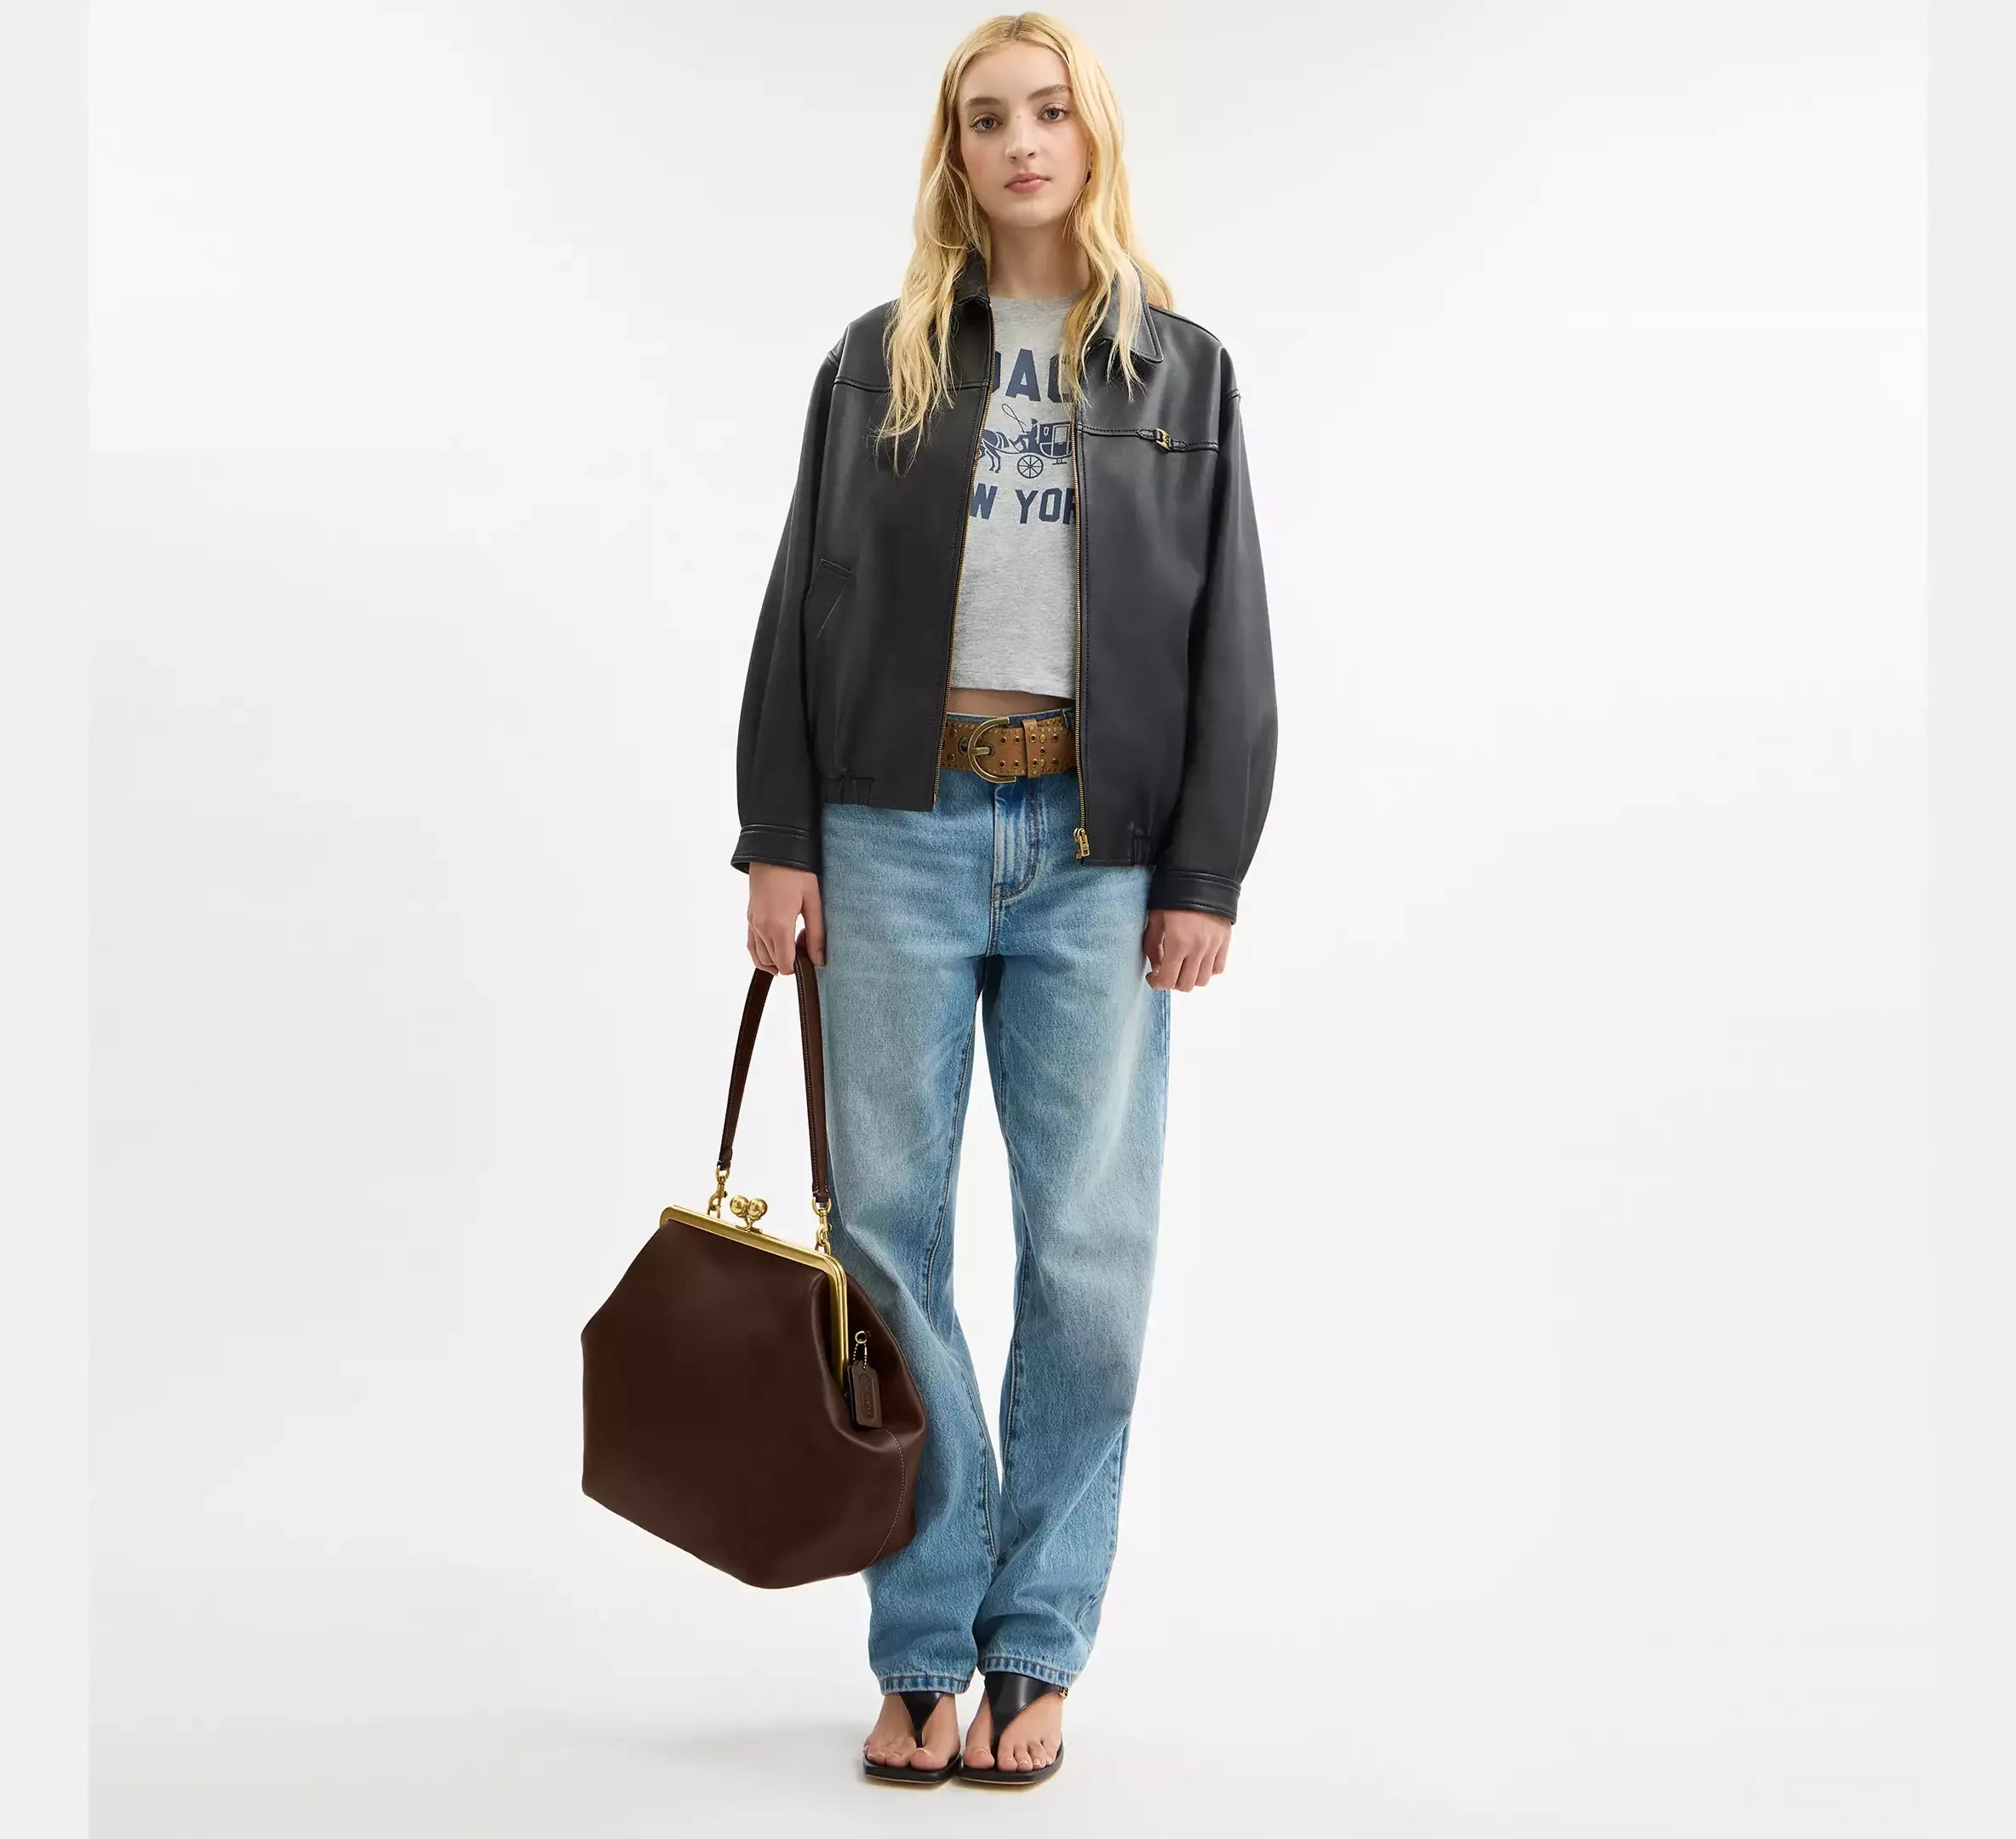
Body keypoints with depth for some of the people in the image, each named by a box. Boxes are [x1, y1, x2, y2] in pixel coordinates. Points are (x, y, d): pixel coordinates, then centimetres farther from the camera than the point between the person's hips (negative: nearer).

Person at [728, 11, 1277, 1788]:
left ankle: (1035, 1649, 12)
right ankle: (924, 1651, 12)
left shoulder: (1182, 369, 10)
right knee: (890, 1227, 1)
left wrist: (1208, 874, -2)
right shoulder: (880, 361, 11)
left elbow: (1231, 640, 5)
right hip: (899, 830, 1)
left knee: (1090, 1250, 0)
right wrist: (778, 837, -1)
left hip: (1095, 845, 0)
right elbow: (801, 607, 8)